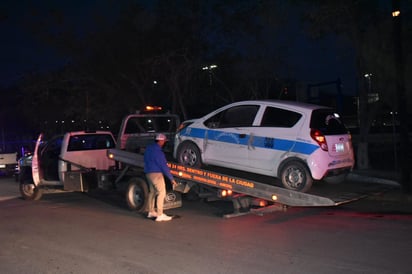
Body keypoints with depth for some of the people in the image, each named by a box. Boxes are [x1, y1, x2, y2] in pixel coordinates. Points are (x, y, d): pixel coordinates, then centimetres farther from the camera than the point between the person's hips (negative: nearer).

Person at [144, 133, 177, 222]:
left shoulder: (149, 148, 9)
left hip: (148, 173, 10)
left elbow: (146, 160, 22)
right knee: (161, 193, -7)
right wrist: (171, 178, -15)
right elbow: (164, 166, -19)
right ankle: (160, 215, -9)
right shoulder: (158, 151, -20)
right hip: (156, 174, -10)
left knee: (152, 192, 18)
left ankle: (151, 212, 27)